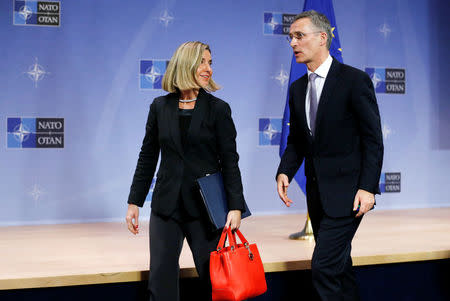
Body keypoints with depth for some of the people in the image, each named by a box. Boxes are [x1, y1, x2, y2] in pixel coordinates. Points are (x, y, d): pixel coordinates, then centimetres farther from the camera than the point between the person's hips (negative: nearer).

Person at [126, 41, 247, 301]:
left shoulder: (218, 109, 0)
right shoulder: (160, 107, 6)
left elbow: (229, 161, -2)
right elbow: (148, 157, 11)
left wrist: (235, 207, -11)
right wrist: (134, 202, 8)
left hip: (205, 207, -2)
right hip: (167, 206, 2)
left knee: (212, 279, 2)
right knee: (161, 279, -2)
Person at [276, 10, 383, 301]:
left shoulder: (355, 80, -8)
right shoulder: (297, 88, 12)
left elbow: (373, 139, -9)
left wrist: (368, 187, -17)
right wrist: (285, 172, -2)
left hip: (345, 191, -7)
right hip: (317, 193, 7)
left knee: (324, 266, -14)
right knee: (338, 266, 14)